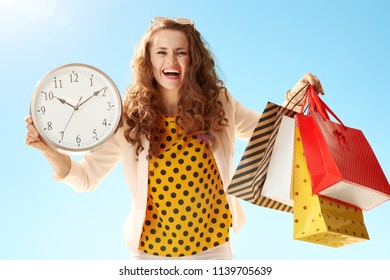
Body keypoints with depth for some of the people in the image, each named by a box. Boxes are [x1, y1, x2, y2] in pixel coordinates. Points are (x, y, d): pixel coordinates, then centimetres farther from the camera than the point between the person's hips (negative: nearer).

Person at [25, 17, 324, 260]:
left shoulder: (219, 105, -6)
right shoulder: (129, 117, -10)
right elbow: (86, 178, -3)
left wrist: (293, 98, -6)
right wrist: (49, 149, -19)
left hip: (213, 247, 1)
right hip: (151, 251, -1)